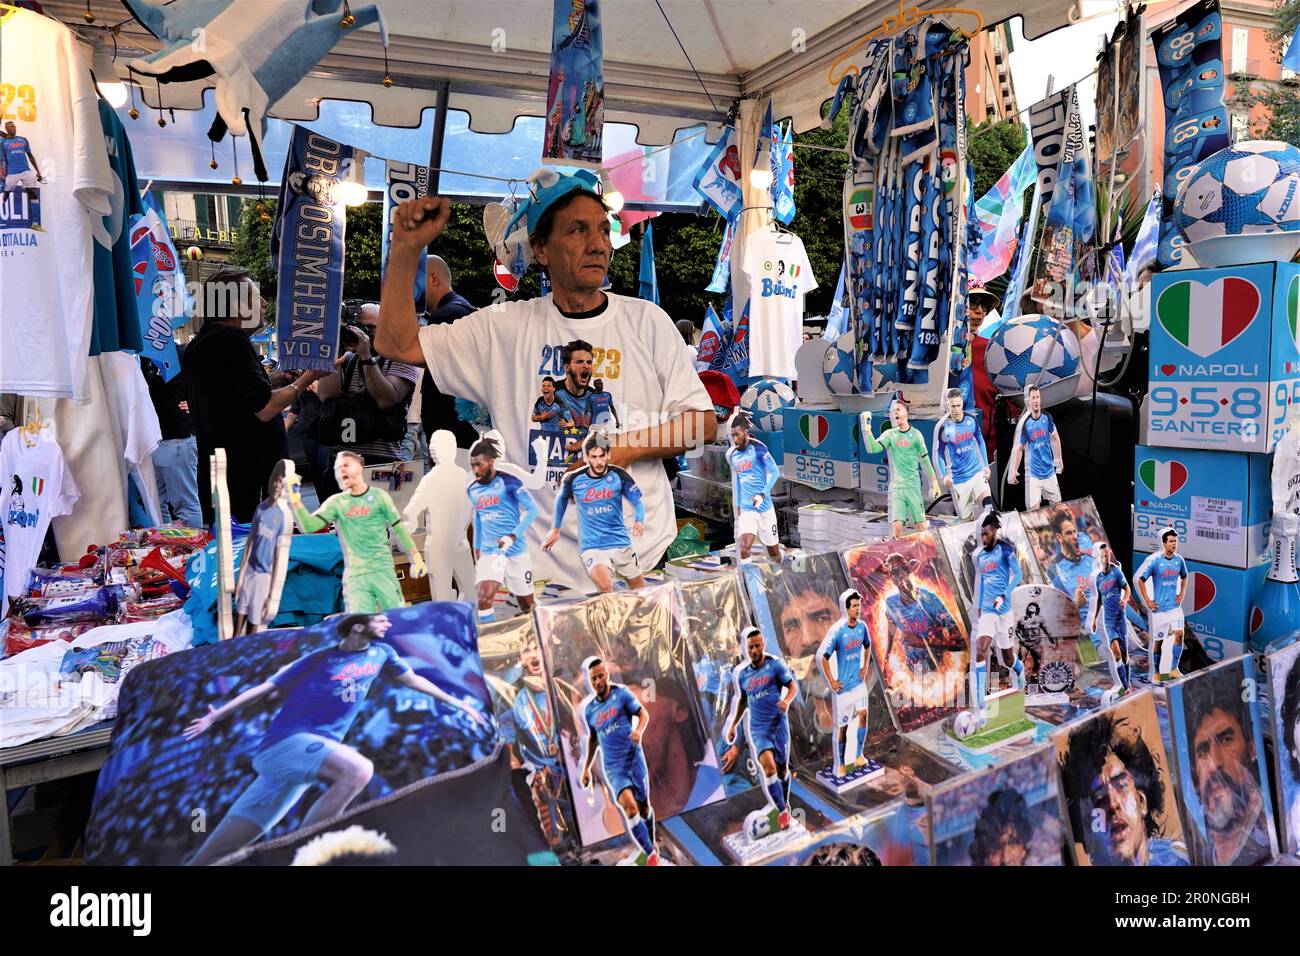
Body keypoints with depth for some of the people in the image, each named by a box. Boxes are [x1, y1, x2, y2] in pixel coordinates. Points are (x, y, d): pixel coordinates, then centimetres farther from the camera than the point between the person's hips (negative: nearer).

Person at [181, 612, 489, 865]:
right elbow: (268, 688, 4)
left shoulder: (381, 653, 11)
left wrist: (456, 702, 28)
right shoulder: (319, 659, -2)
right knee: (358, 769, -31)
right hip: (284, 742, -5)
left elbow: (413, 680, 25)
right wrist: (215, 716, 3)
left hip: (315, 750, 5)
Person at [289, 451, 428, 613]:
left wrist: (416, 558, 5)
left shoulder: (379, 496, 3)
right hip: (354, 575, 1)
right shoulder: (336, 502, 6)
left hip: (383, 570, -1)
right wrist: (296, 502, -17)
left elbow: (399, 529, 7)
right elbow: (309, 526, -3)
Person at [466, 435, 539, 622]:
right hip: (489, 553, 3)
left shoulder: (508, 482, -10)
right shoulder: (472, 489, 5)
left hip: (515, 551, -3)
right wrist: (477, 548, 21)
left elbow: (532, 510, -12)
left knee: (527, 604, 9)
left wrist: (513, 536, -21)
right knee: (484, 599, -17)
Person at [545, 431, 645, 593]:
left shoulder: (618, 475, -6)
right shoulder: (574, 479, -6)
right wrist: (555, 529, 23)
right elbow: (561, 499, 16)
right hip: (592, 547, -2)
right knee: (605, 587, -31)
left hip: (621, 544, 2)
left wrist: (639, 520, -18)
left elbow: (637, 502, 3)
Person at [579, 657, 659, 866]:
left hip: (634, 759, -1)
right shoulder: (588, 708, 6)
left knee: (644, 807, 9)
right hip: (613, 768, 1)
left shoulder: (621, 693, -5)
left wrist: (639, 730, -22)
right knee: (629, 807, -20)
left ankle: (650, 847, 38)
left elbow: (643, 713, -1)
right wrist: (586, 768, 18)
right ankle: (651, 854, -9)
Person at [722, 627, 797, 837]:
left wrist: (786, 700, -22)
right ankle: (782, 811, -7)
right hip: (757, 729, 1)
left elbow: (793, 686, -2)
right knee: (768, 766, -18)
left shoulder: (775, 664, -6)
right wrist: (733, 725, 18)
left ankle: (785, 803, 35)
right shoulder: (740, 673, 5)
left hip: (778, 724, -1)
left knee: (782, 768, 8)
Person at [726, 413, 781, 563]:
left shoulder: (758, 448, -9)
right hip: (745, 510, 3)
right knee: (743, 549, -18)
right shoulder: (731, 454, 7)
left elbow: (775, 472, -12)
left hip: (764, 508, -3)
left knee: (774, 552, 10)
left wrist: (763, 494, -24)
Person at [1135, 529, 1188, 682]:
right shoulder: (1155, 561, -12)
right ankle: (1156, 673, 19)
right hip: (1159, 608, -3)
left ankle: (1174, 669, -3)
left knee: (1179, 634, -14)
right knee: (1158, 641, 5)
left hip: (1175, 606, 3)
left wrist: (1181, 594, 10)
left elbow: (1184, 577, 22)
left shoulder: (1179, 560, 1)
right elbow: (1141, 581, -6)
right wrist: (1148, 601, -7)